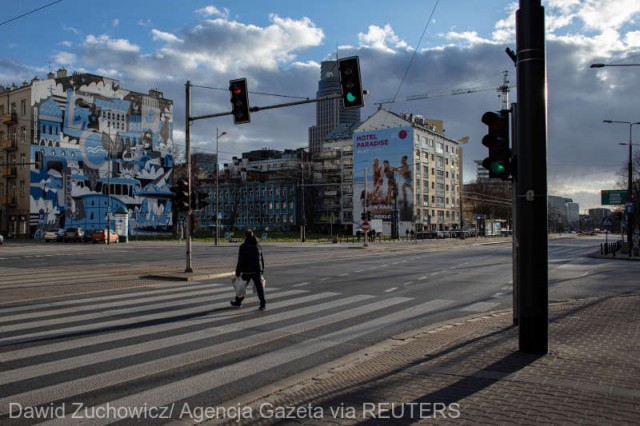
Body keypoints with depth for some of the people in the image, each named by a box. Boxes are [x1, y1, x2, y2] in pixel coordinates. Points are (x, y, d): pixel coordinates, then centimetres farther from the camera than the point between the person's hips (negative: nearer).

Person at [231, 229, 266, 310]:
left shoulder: (243, 246, -9)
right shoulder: (258, 246, 6)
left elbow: (240, 261, -12)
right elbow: (262, 260, 10)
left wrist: (238, 273, -8)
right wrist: (261, 270, 19)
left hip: (247, 271, -3)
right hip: (257, 270, 3)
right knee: (259, 287, 1)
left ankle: (238, 302, 30)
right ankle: (263, 304, -8)